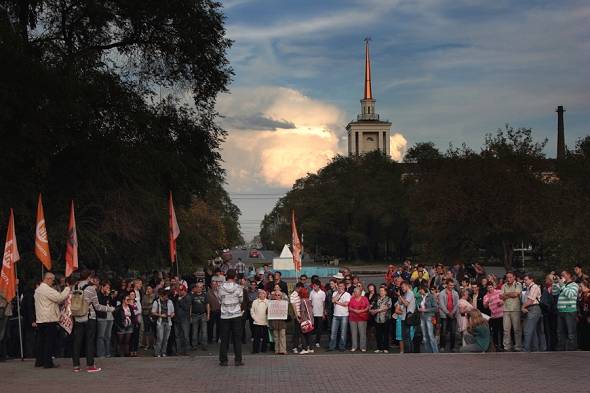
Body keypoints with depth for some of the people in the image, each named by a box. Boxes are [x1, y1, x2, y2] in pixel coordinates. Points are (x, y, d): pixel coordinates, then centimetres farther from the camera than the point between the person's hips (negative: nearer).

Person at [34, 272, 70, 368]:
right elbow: (60, 298, -18)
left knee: (42, 341, 15)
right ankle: (48, 362, -4)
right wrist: (68, 289, -7)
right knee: (50, 342, -5)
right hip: (49, 319, -9)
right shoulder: (47, 289, -14)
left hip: (40, 320, 9)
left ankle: (39, 361, 18)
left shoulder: (38, 289, 16)